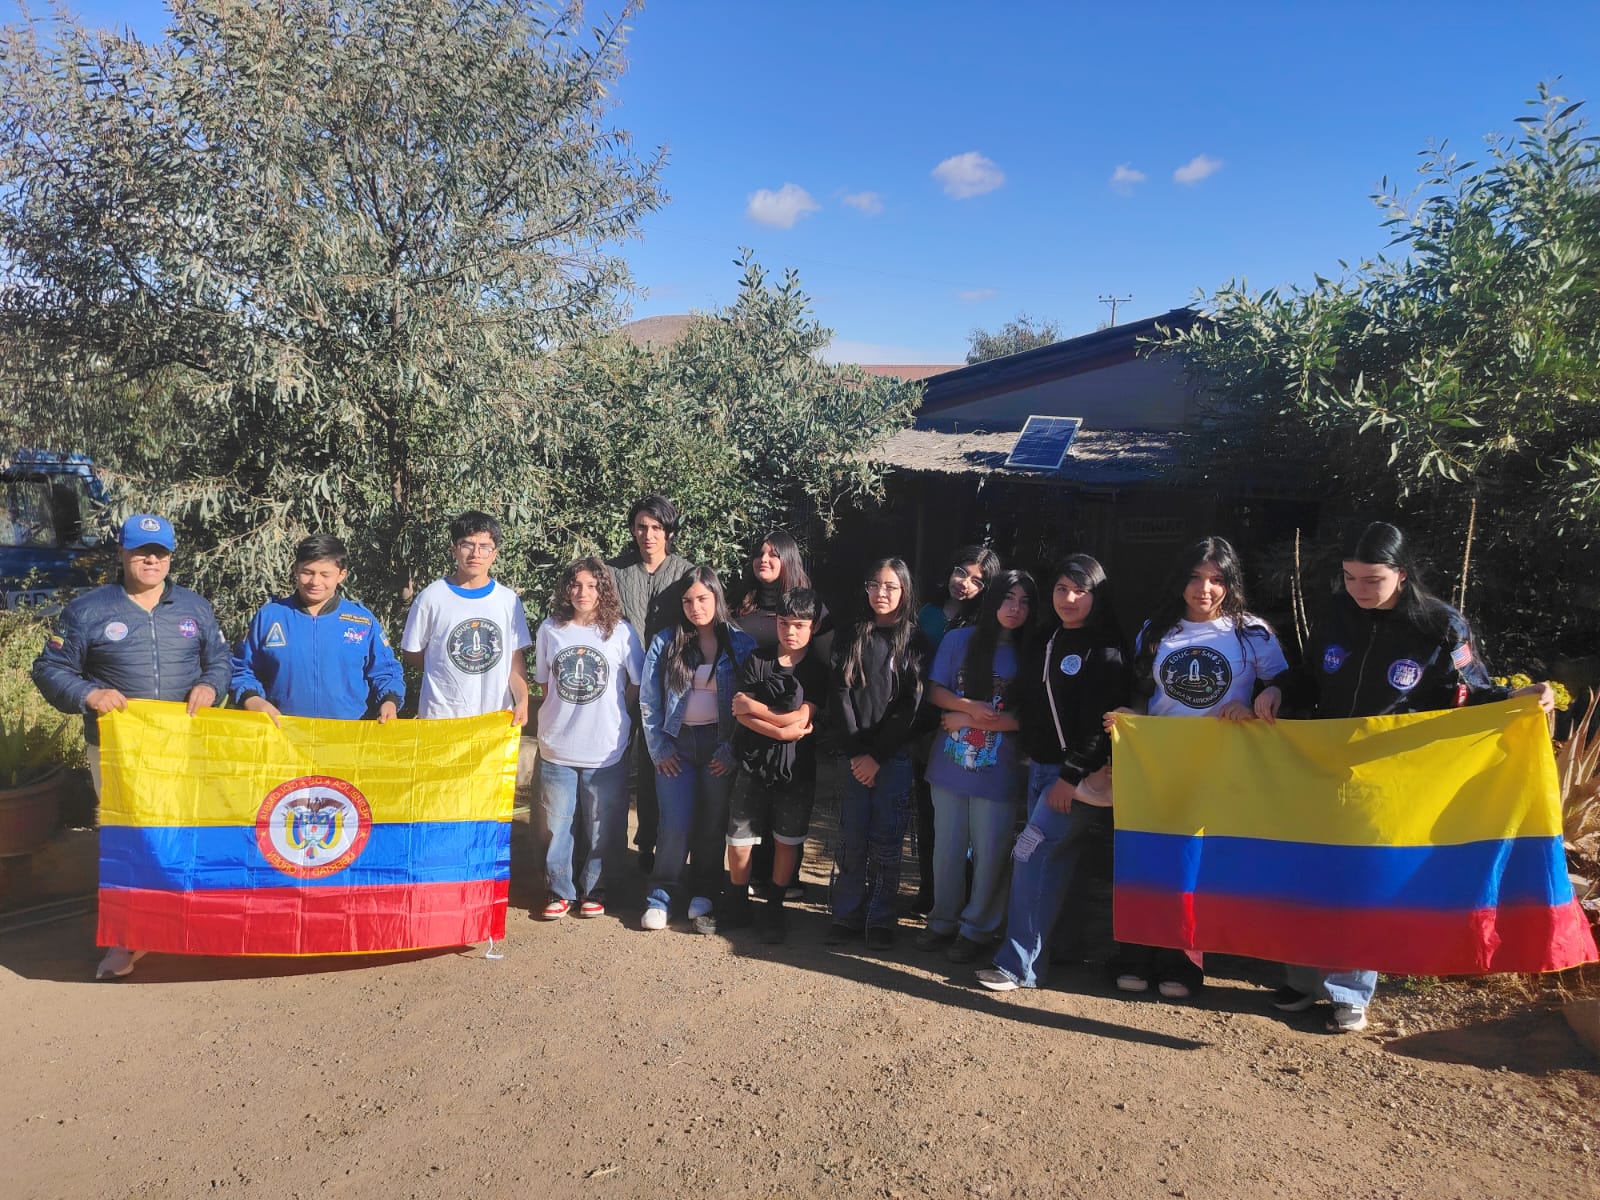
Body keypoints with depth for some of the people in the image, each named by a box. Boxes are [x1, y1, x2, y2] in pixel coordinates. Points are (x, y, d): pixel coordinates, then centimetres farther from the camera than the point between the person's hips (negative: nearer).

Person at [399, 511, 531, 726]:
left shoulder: (509, 600, 4)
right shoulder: (431, 598, -2)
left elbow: (516, 659, 5)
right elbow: (411, 654, 6)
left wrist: (523, 700, -8)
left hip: (497, 716, 2)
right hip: (441, 716, -2)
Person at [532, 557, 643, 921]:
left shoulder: (621, 632, -4)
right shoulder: (549, 629, 2)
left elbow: (636, 687, 4)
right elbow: (543, 683, 12)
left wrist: (612, 719, 4)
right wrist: (564, 717, 5)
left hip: (606, 750, -1)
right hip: (557, 748, 2)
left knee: (600, 828, 9)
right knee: (555, 825, 8)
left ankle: (592, 890, 26)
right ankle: (560, 891, 24)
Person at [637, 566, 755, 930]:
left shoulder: (742, 645, -1)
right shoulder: (665, 643, 3)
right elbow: (648, 700, 4)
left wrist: (732, 749, -7)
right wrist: (658, 748, -1)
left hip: (719, 744, 0)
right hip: (677, 742, 0)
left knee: (713, 824, 6)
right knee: (675, 824, -5)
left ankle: (704, 894, 22)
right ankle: (659, 895, 10)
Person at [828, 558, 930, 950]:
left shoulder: (915, 641, 2)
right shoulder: (854, 637, 9)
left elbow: (911, 704, -5)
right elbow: (841, 695, 2)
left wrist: (877, 755, -9)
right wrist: (855, 751, -8)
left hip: (895, 753, -2)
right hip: (855, 752, 2)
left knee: (886, 840, 2)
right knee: (851, 837, 3)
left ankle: (881, 920, 12)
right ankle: (847, 915, 13)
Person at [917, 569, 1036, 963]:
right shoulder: (959, 640, 2)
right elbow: (934, 692, 2)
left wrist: (969, 721, -12)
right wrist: (971, 707, -15)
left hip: (998, 771, -2)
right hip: (950, 764, 2)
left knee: (989, 854, 4)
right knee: (947, 850, 12)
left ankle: (976, 928, 21)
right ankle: (943, 921, 28)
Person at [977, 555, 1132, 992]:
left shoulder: (1106, 652, -9)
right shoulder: (1042, 644, 14)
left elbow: (1101, 721, -16)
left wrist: (1072, 776, -19)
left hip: (1080, 774, -7)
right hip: (1040, 767, 7)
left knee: (1031, 853, -12)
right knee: (1052, 860, 9)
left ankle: (1018, 964, -6)